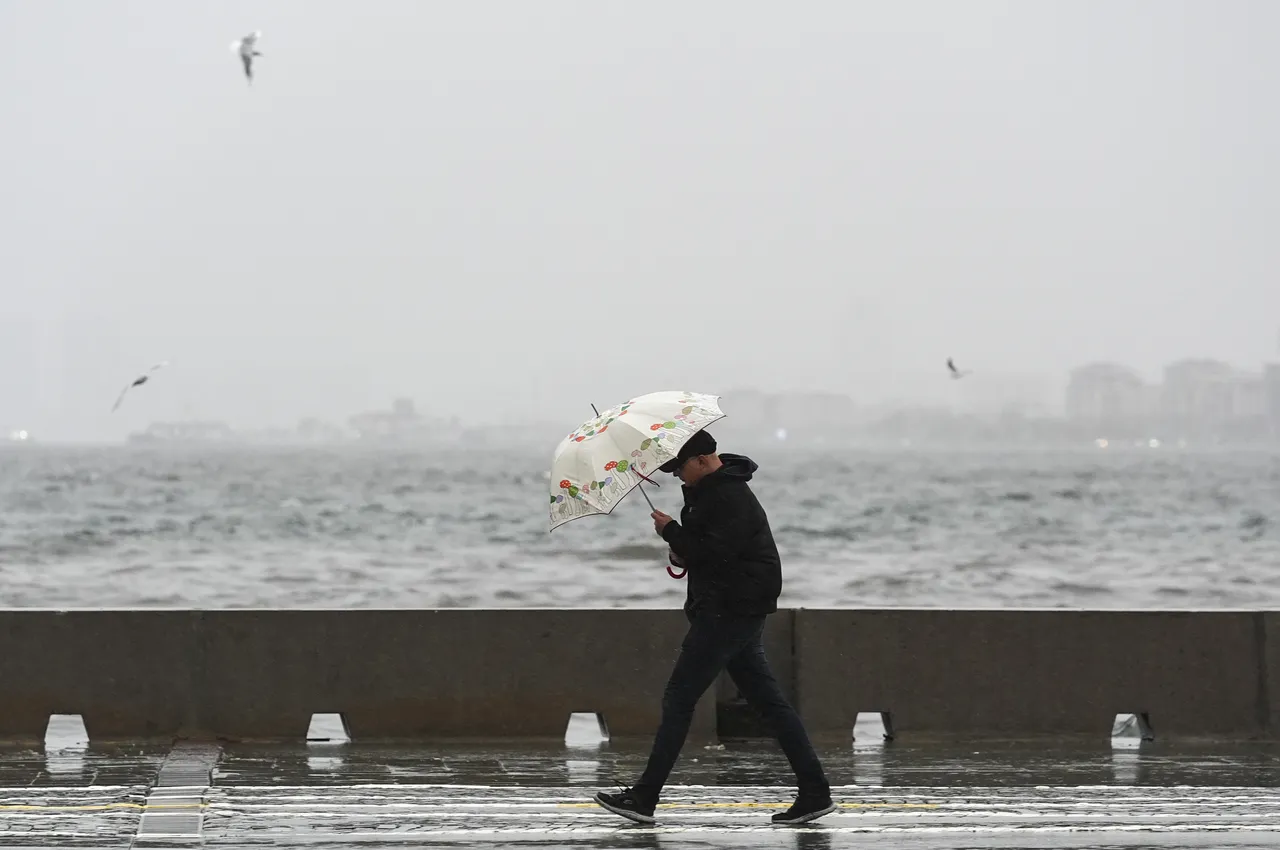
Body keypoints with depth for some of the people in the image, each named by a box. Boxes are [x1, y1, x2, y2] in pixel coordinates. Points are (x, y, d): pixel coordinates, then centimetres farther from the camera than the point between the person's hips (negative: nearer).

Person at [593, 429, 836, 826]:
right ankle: (815, 792, 5)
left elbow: (715, 554, -24)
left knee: (679, 697, -7)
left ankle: (645, 797, -5)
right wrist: (682, 552, 6)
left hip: (729, 611, -11)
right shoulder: (712, 492, 17)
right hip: (738, 611, 11)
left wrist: (671, 531, -13)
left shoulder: (730, 498, -16)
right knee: (767, 699, 8)